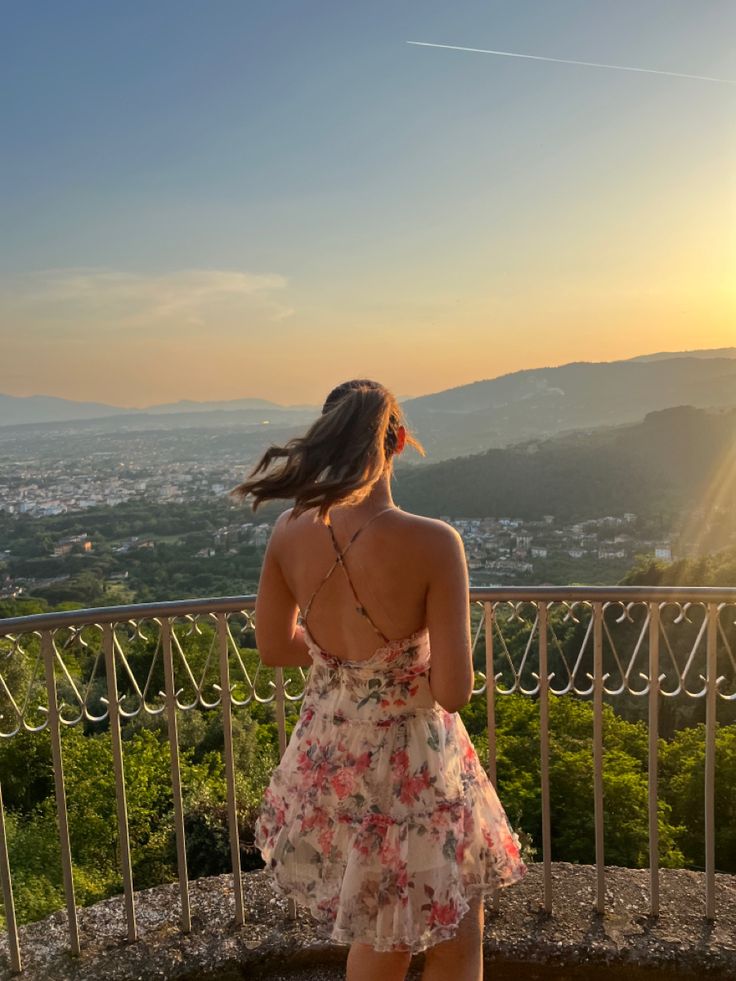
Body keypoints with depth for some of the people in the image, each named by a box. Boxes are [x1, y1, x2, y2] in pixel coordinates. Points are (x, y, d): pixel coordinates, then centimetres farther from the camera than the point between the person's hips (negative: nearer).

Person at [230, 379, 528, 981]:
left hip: (328, 762, 5)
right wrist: (415, 658, -2)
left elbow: (274, 647, 1)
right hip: (412, 769, -5)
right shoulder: (433, 542, -26)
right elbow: (454, 692, -23)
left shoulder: (290, 532, -11)